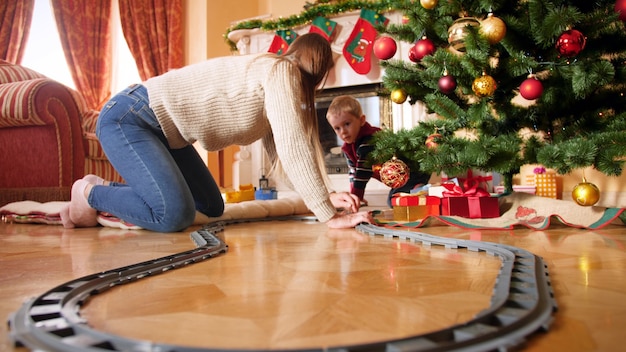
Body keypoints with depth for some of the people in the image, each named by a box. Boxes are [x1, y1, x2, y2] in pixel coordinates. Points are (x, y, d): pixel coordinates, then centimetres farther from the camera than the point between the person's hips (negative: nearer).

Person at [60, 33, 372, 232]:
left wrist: (325, 195, -8)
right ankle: (91, 193, 0)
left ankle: (111, 192, 19)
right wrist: (328, 214, -27)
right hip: (127, 119, -10)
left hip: (164, 130, 10)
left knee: (212, 208, 8)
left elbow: (280, 154, 4)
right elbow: (293, 147, -27)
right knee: (175, 215, -26)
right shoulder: (281, 71, -16)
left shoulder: (276, 76, 12)